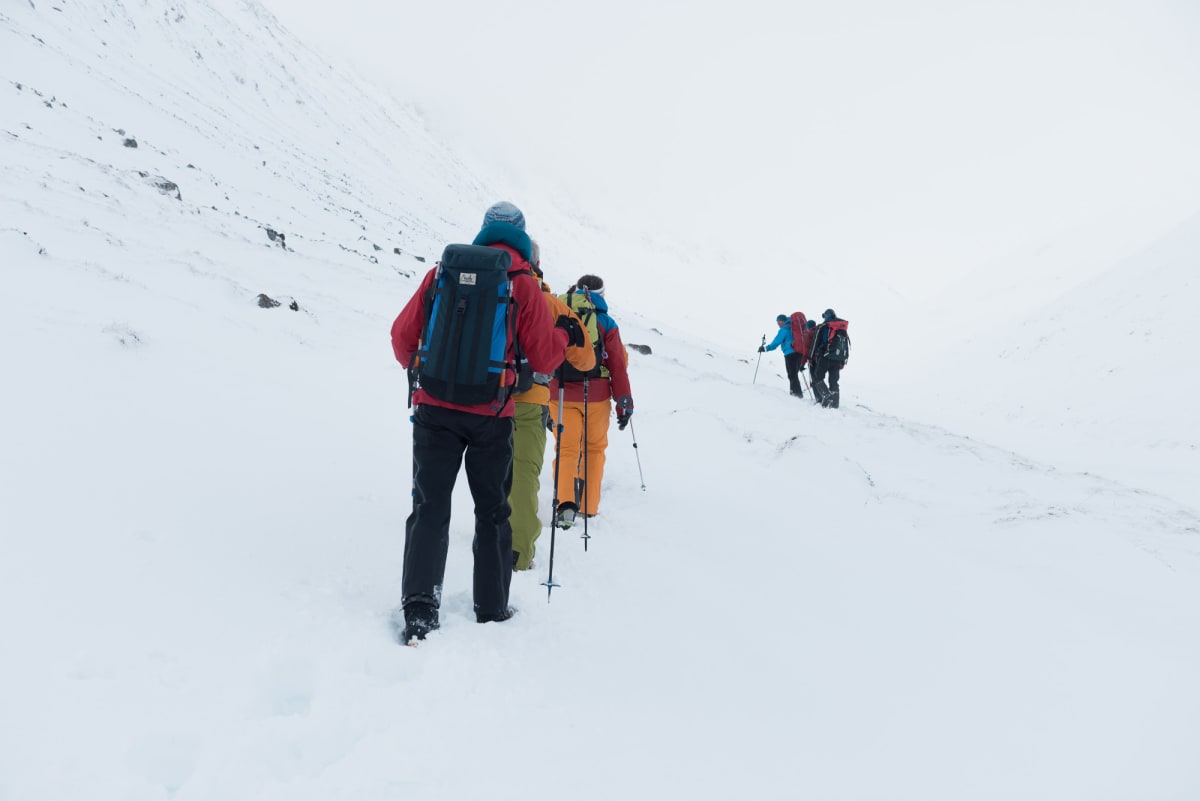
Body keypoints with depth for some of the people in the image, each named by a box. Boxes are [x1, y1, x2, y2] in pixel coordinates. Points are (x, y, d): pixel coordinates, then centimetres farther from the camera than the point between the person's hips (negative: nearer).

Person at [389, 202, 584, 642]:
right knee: (492, 511, 13)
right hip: (491, 415, -1)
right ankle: (492, 608, 20)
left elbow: (403, 335, 6)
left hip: (435, 407, 1)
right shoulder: (525, 286, -2)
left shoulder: (444, 270, 3)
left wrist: (419, 369, 27)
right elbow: (543, 359, -1)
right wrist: (564, 333, 20)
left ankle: (419, 605, -5)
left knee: (430, 505, 7)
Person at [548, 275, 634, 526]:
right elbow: (618, 365, -2)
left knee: (566, 449, 3)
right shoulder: (605, 322, 0)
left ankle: (566, 502, -18)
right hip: (596, 396, -1)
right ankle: (588, 506, 20)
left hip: (561, 394, 1)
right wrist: (625, 403, 4)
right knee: (594, 448, 16)